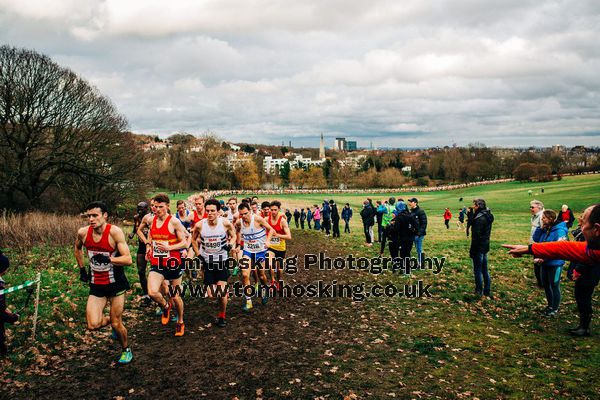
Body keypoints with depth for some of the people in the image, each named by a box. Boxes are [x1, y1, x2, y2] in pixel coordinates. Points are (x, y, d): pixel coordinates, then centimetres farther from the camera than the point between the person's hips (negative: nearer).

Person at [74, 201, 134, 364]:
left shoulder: (114, 232, -20)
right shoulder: (83, 232, -6)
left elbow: (128, 259, -24)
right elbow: (77, 248, 19)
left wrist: (108, 259, -36)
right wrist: (82, 269, 16)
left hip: (116, 284, -3)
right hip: (96, 285, 4)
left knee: (117, 324, 2)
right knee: (93, 325, -9)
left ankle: (126, 350, 32)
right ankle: (111, 320, 27)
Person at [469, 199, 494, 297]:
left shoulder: (479, 218, -21)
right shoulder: (488, 216, 9)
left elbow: (476, 236, -21)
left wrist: (472, 251, -17)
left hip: (478, 247, -9)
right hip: (485, 246, 9)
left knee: (477, 270, 2)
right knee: (485, 270, 16)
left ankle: (479, 291, 9)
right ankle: (487, 291, 23)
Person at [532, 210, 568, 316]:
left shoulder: (559, 231, -20)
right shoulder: (545, 229, 3)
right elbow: (536, 239, 7)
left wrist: (544, 258, -26)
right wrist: (540, 228, -6)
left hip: (555, 263, -8)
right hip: (544, 263, 8)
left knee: (554, 286, 6)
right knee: (545, 285, 18)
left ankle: (554, 309, 22)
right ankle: (550, 305, 35)